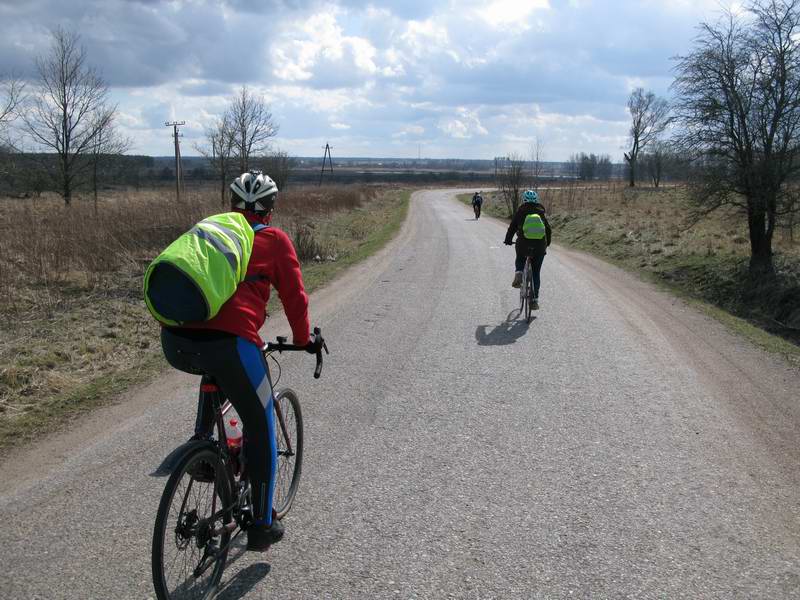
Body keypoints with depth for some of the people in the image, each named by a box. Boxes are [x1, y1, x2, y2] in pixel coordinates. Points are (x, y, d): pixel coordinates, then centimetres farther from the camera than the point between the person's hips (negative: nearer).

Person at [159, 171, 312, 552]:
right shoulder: (274, 240, 13)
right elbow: (294, 296, 12)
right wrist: (302, 340, 28)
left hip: (174, 343, 5)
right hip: (229, 343, -5)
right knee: (260, 426, 14)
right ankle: (261, 526, 20)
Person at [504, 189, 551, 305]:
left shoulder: (520, 213, 0)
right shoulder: (541, 213, 7)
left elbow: (512, 228, 2)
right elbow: (548, 230, 12)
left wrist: (508, 240, 18)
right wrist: (547, 243, 28)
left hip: (523, 245, -1)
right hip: (540, 247, 1)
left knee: (520, 261, 30)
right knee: (536, 273, 12)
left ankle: (518, 275, -2)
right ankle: (535, 299, 7)